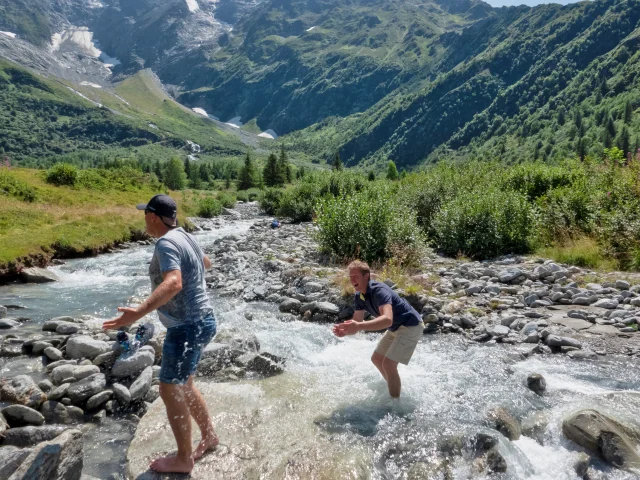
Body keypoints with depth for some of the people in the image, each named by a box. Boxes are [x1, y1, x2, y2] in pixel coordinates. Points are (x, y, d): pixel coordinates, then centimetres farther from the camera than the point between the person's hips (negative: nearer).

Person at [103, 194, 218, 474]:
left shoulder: (167, 243, -20)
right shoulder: (184, 237, 8)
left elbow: (173, 283, -37)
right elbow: (206, 262, 29)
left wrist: (139, 312, -48)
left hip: (187, 328, -10)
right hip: (198, 322, 10)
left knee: (170, 391, 3)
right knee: (183, 387, 21)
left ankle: (183, 459, 18)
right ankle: (209, 435, 37)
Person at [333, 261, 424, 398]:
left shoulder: (379, 291, -32)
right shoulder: (359, 296, -4)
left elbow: (387, 319, -47)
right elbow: (357, 321, -5)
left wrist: (358, 327, -57)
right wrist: (346, 329, -28)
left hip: (410, 326, -9)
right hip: (395, 328, 9)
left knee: (388, 364, -17)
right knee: (376, 359, 16)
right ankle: (394, 386, 38)